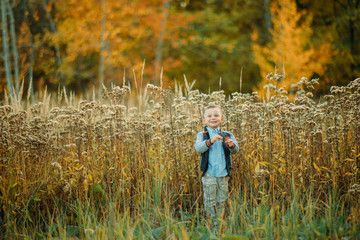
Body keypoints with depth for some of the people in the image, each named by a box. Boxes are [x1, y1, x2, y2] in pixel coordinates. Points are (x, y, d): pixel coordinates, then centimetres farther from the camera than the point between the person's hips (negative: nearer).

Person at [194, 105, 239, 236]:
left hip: (223, 174, 3)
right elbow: (198, 148, -15)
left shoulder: (227, 135, 9)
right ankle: (211, 227, 7)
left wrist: (232, 145, -25)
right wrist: (210, 141, -32)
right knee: (210, 201, -1)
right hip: (209, 174, -3)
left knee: (221, 201, 9)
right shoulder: (202, 135, 3)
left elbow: (235, 150, 0)